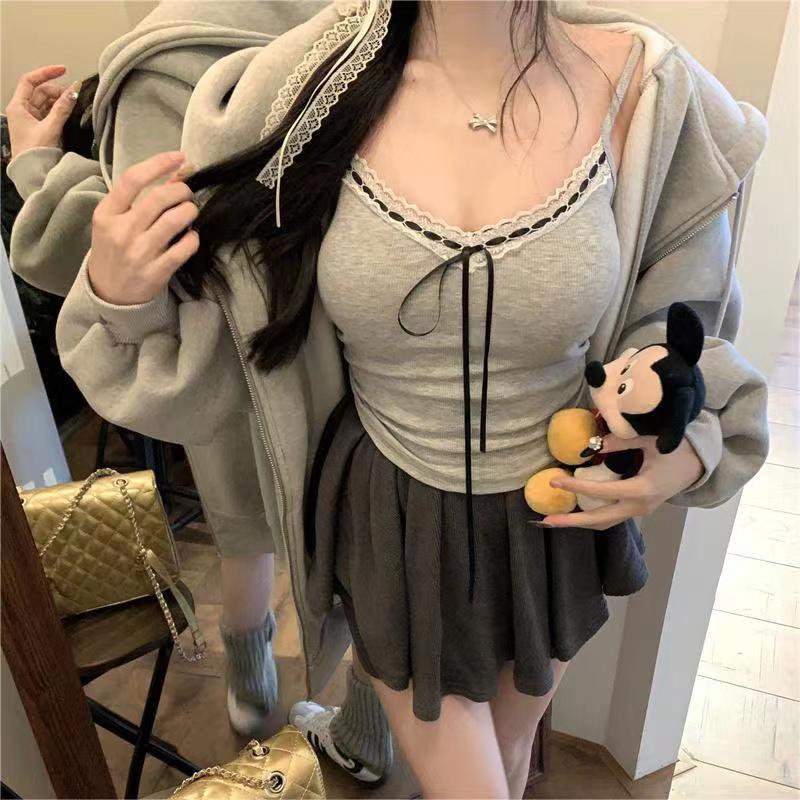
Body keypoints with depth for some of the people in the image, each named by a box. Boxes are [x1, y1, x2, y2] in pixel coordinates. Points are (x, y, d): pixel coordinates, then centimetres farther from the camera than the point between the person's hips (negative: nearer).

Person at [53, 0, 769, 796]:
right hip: (391, 525, -1)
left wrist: (689, 447, -18)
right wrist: (118, 301, -27)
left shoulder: (639, 87, -15)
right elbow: (203, 362, -7)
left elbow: (679, 318, 0)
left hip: (554, 520, 2)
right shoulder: (302, 88, -16)